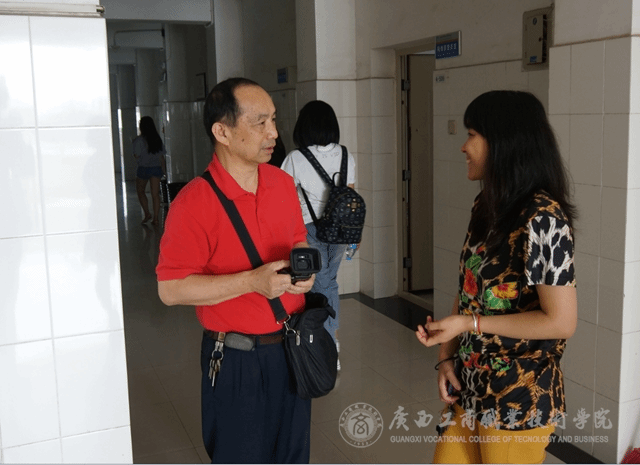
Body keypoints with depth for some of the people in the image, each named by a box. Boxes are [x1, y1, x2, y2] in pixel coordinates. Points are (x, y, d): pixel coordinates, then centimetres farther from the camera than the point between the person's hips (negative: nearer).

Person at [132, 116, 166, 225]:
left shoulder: (139, 140, -11)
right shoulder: (157, 139, 4)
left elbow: (137, 156, -13)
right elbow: (162, 156, 5)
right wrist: (164, 170, 12)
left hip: (144, 168, -4)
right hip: (156, 168, 4)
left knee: (140, 191, 16)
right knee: (155, 194, 4)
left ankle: (147, 213, 8)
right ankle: (155, 218, 4)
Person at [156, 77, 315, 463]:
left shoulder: (283, 183, 2)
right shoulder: (194, 202, -18)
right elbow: (171, 289, -18)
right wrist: (253, 281, -25)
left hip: (292, 347, 6)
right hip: (237, 360, -6)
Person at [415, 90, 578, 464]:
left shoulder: (541, 219, -20)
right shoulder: (487, 207, 6)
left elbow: (561, 321, -22)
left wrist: (469, 323, -19)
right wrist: (448, 355, 0)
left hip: (520, 398, -7)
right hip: (473, 386, 7)